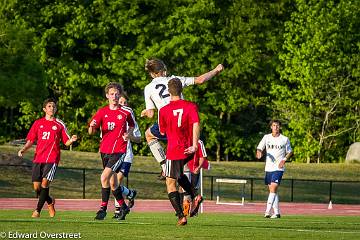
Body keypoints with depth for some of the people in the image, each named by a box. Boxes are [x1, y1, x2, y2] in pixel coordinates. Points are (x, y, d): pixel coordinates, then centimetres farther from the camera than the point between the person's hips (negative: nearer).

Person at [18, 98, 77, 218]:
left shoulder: (59, 124, 7)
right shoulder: (38, 123, 12)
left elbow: (66, 142, 8)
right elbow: (31, 140, 12)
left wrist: (71, 140, -14)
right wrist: (23, 149, -4)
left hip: (52, 158, -3)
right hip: (38, 158, 3)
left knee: (45, 183, -19)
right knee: (37, 187, -1)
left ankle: (38, 210, -13)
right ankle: (50, 202, 28)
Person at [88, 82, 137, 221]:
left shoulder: (126, 112, -1)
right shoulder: (102, 112, 4)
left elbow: (131, 126, 18)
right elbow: (91, 132, 1)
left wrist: (129, 135, -2)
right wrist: (92, 127, -22)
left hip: (119, 151, -4)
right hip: (105, 151, 4)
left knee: (105, 177, -21)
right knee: (113, 183, 12)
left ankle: (103, 208, -13)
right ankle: (123, 207, 32)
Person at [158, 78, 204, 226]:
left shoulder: (163, 110, -4)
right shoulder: (191, 106, -1)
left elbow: (162, 132, 8)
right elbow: (196, 124, -16)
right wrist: (194, 145, -20)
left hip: (174, 151, -4)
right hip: (188, 150, 4)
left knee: (170, 183, 5)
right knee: (179, 174, 29)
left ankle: (181, 216, -5)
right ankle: (195, 196, 7)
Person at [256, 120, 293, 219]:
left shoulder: (285, 139, 2)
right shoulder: (266, 137, 7)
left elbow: (290, 152, 12)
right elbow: (259, 148, 2)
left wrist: (284, 160, -6)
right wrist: (259, 153, -21)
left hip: (278, 168, -4)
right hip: (268, 168, 4)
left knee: (273, 189, -16)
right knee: (272, 191, 8)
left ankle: (268, 211, -22)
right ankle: (276, 212, 17)